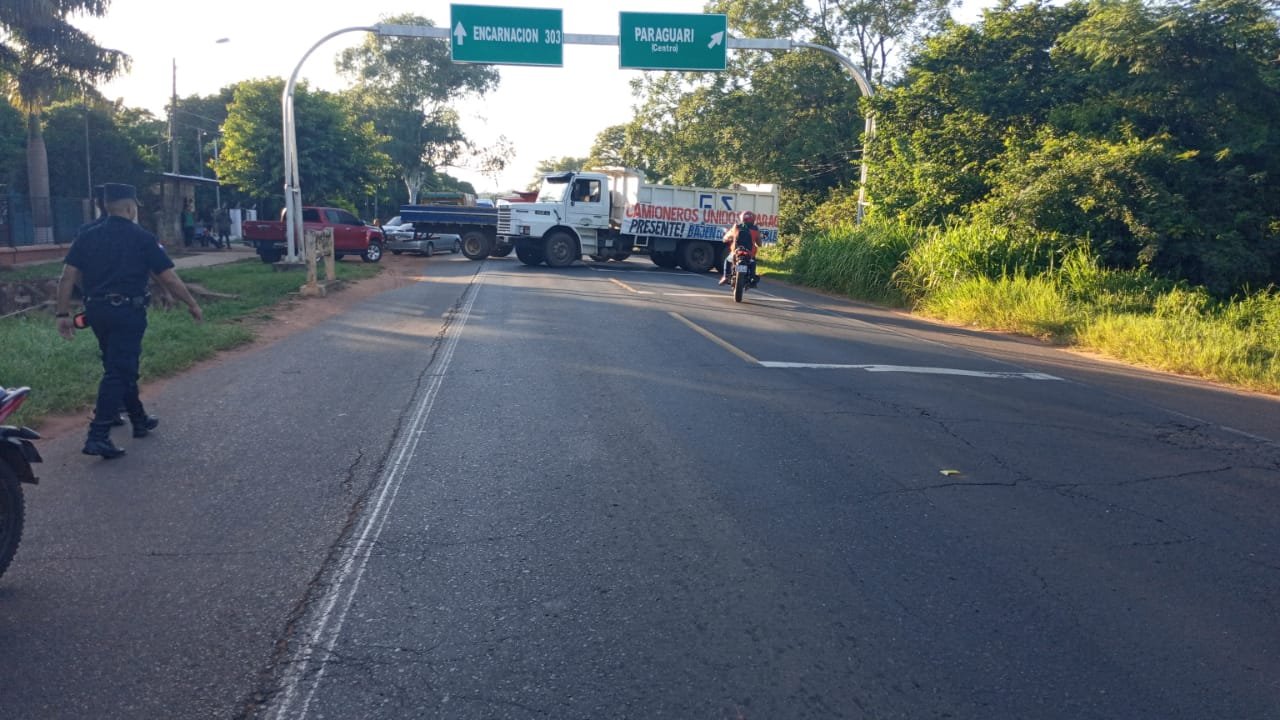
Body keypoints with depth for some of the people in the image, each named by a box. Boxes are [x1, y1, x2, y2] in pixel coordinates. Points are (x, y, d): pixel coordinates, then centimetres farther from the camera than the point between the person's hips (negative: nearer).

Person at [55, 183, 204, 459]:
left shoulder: (87, 237, 9)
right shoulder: (142, 239, -4)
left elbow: (68, 277, 2)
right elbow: (169, 278, -5)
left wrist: (63, 314, 4)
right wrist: (192, 304, 6)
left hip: (97, 310, 6)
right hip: (127, 311, -6)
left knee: (122, 367, 20)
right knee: (118, 372, -6)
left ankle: (140, 420, 33)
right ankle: (98, 436, -12)